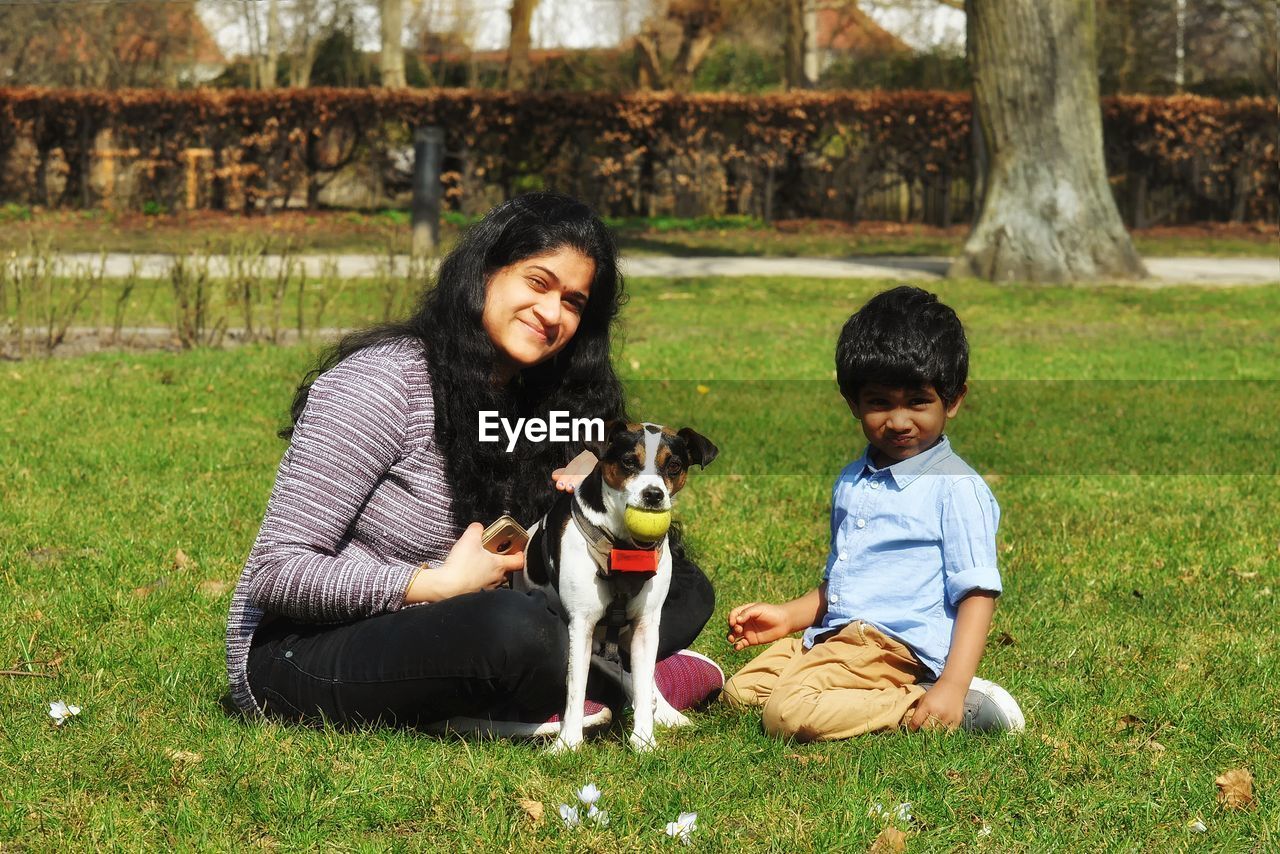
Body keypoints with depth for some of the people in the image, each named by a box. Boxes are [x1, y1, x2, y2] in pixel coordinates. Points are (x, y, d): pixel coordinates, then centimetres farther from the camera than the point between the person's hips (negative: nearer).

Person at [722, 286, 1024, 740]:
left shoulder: (956, 487, -8)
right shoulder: (851, 482, 18)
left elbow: (977, 594, -14)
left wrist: (954, 685, -24)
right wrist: (788, 617, 15)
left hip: (897, 646, -9)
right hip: (836, 635, 9)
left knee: (789, 712, -27)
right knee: (741, 688, 4)